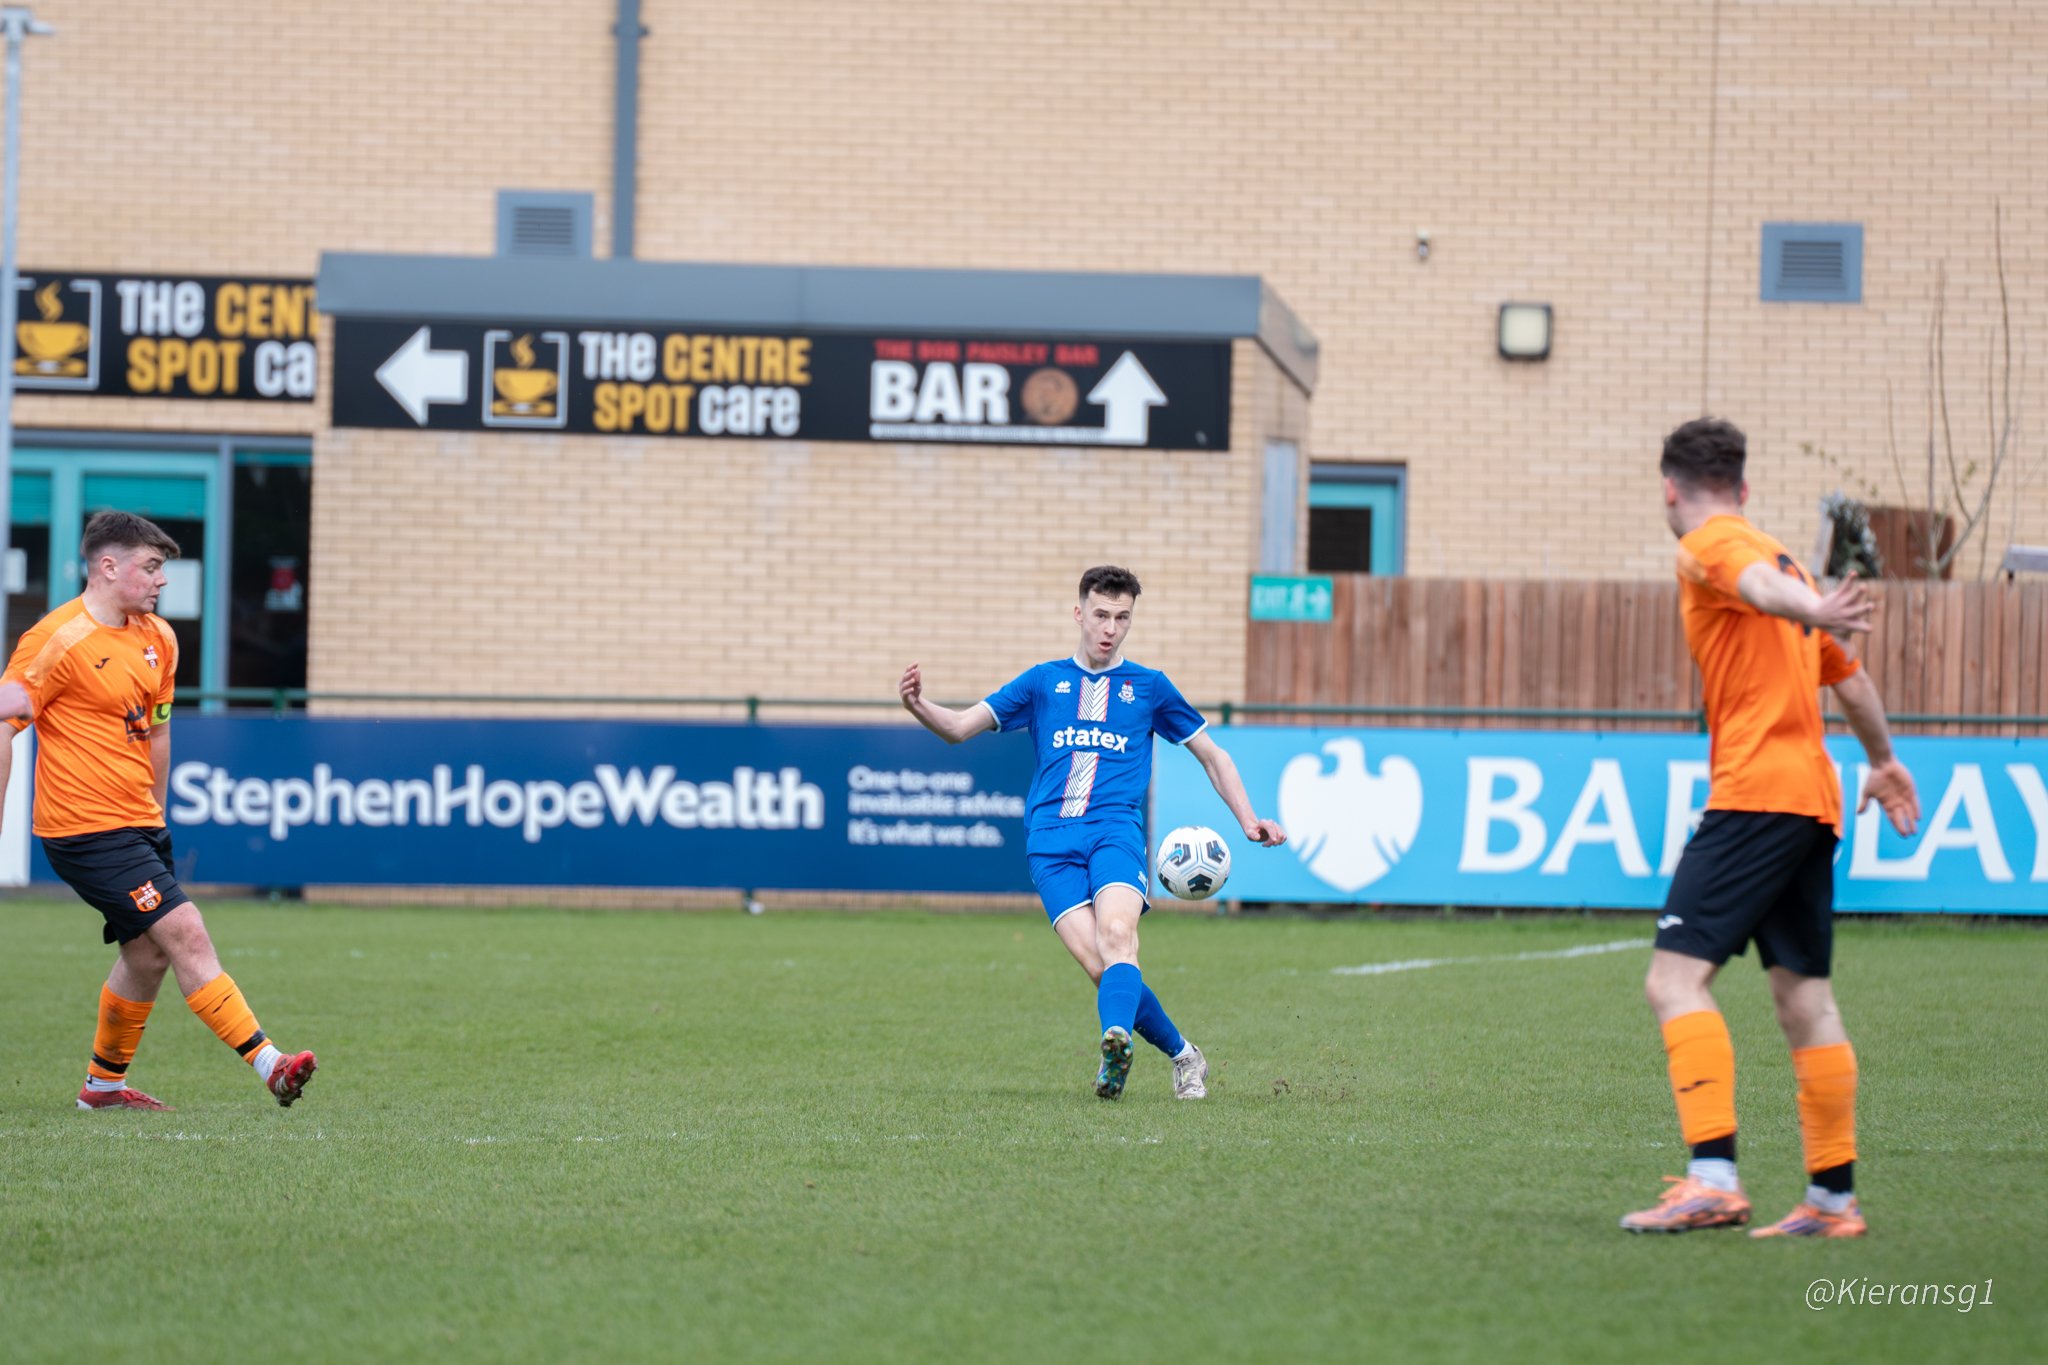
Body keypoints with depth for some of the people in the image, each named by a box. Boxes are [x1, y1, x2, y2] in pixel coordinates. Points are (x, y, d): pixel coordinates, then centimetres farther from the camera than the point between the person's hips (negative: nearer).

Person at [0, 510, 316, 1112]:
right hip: (87, 830, -8)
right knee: (185, 933, -15)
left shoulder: (157, 638, 11)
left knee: (148, 954, 11)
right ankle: (268, 1063, -18)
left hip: (138, 825, 8)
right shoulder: (59, 639, -14)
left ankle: (104, 1083, 28)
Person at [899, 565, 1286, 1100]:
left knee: (1116, 933, -31)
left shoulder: (1149, 686, 19)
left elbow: (1212, 756, 26)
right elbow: (961, 726, 15)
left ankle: (1115, 1040, -54)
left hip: (1116, 830, -1)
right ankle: (1182, 1055, -6)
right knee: (1096, 960, -20)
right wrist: (918, 706, -6)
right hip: (1051, 841, 1)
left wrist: (1248, 821, 13)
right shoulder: (1043, 681, 19)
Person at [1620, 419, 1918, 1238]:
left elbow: (1762, 583, -25)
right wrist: (1883, 762, 45)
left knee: (1676, 977, -14)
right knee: (1803, 997, 12)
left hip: (1754, 793, -9)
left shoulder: (1708, 547, -1)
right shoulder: (1778, 552, 24)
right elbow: (1850, 678, 31)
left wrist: (1813, 614, -46)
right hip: (1814, 797, 9)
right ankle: (1833, 1197, 13)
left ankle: (1713, 1178, -27)